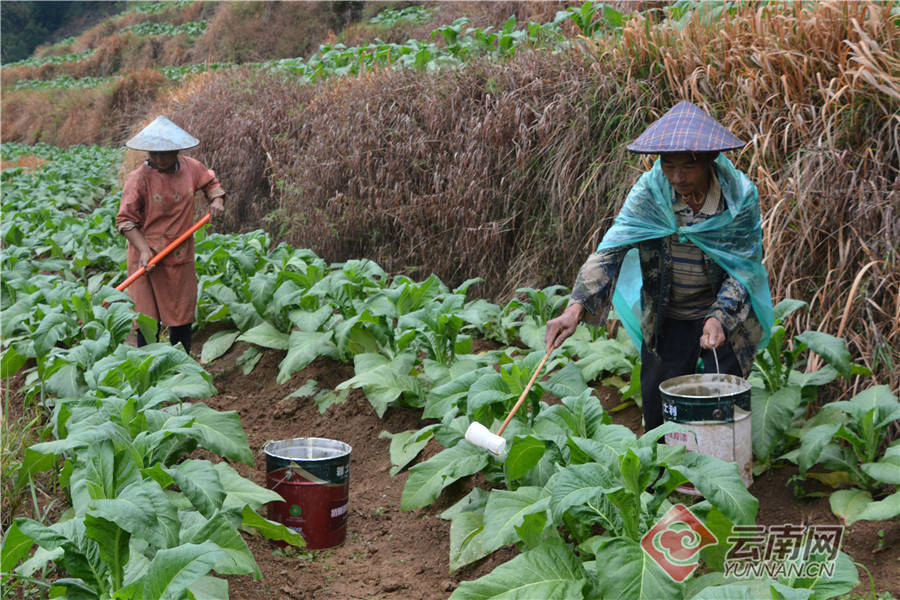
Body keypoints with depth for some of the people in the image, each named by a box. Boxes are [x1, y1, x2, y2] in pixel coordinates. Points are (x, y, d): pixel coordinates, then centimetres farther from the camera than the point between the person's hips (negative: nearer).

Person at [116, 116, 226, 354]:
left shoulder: (191, 168, 0)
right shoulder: (138, 178, -13)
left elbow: (211, 183, 22)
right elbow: (125, 220, -12)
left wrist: (217, 200, 1)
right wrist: (144, 249, -24)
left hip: (181, 256, 4)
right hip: (148, 257, -4)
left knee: (182, 316, 12)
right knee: (149, 319, -1)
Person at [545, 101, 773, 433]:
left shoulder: (739, 197, -17)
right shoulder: (650, 191, -15)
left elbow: (743, 269, -14)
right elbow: (612, 248, -24)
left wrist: (719, 318, -31)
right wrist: (576, 308, -37)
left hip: (726, 315, -1)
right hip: (666, 318, 2)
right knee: (658, 412, 9)